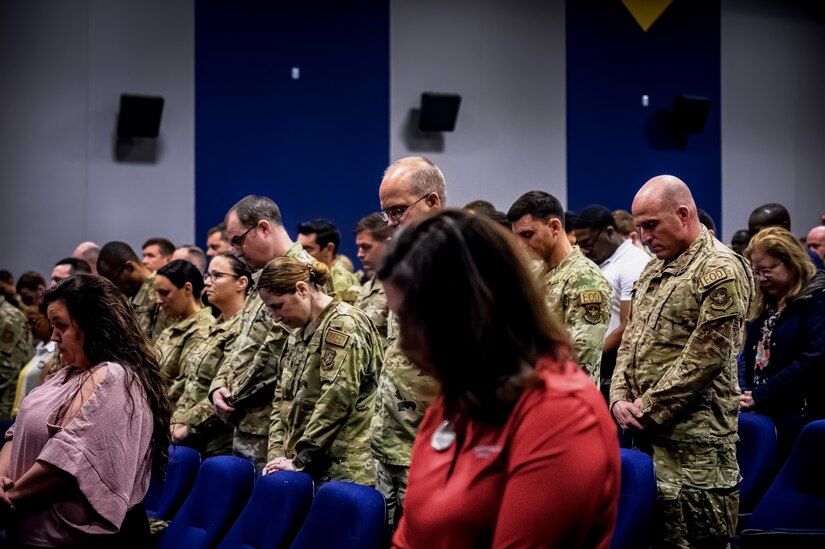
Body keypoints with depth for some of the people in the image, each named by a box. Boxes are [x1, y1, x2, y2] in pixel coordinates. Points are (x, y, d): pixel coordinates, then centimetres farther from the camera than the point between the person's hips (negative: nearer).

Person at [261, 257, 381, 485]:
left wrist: (301, 460, -15)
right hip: (307, 471, 8)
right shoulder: (299, 334, 17)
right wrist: (277, 454, 5)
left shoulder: (344, 326, -10)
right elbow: (282, 400, 19)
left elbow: (335, 402, -18)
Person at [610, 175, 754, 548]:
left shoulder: (721, 272, -11)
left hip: (694, 446, -8)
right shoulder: (654, 270, 17)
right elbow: (631, 340, 18)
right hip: (648, 437, 9)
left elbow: (703, 359, -17)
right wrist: (620, 399, 1)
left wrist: (648, 409, -13)